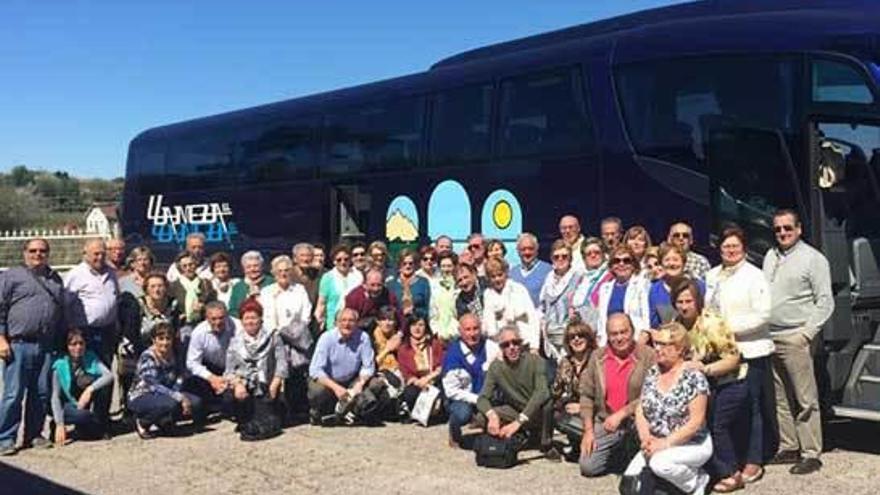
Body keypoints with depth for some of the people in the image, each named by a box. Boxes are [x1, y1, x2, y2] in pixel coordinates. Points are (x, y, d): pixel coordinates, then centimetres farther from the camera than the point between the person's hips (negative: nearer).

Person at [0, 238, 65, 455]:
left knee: (41, 394, 7)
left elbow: (62, 313, 23)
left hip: (46, 347, 5)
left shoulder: (55, 280, 18)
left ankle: (33, 435, 18)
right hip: (18, 345, -5)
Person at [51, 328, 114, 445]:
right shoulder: (60, 365, -11)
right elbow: (56, 396, -15)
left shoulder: (91, 358, -5)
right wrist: (59, 424, -24)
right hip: (71, 405, -3)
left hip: (91, 404, 3)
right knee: (83, 416, -36)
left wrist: (90, 389, -37)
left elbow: (109, 375, -21)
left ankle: (101, 420, -13)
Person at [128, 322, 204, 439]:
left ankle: (163, 421, 8)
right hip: (141, 397, -7)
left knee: (195, 402, -15)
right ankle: (142, 422, -8)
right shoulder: (147, 357, -20)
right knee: (170, 404, -36)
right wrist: (180, 398, -34)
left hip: (165, 395, 7)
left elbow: (179, 380, -3)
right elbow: (154, 386, -29)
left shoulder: (174, 355, 0)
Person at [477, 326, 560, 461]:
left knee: (546, 400, -37)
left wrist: (518, 422, -42)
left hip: (537, 414, -3)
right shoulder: (496, 367, -8)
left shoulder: (535, 361, -18)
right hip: (516, 413, 3)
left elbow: (541, 392, -33)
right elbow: (483, 398, -13)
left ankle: (547, 445, -15)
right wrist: (492, 415, -38)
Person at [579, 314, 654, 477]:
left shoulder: (648, 356, -9)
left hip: (636, 421, -4)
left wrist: (621, 414, -21)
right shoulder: (597, 357, 5)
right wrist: (588, 430, 0)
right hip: (605, 423, 4)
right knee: (587, 466, -8)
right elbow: (586, 394, 7)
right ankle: (622, 455, 21)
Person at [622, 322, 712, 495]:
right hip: (656, 444, 6)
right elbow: (640, 409, 5)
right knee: (629, 481, -11)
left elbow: (695, 422, -18)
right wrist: (646, 437, -12)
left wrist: (665, 443, -22)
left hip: (692, 444, -6)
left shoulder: (694, 378, -14)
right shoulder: (653, 373, 5)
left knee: (660, 463, -35)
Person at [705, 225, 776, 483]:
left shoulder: (754, 275, -5)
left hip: (749, 349, -5)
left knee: (750, 406, -1)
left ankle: (753, 461, 8)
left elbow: (762, 314, -12)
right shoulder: (712, 275, 13)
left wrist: (731, 327, -15)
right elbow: (707, 307, 23)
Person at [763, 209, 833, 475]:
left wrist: (807, 332, -11)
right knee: (781, 399, 10)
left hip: (794, 339, -6)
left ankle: (811, 454, -2)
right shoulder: (770, 256, 17)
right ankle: (789, 447, 18)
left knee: (805, 400, -6)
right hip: (768, 338, 6)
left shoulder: (812, 258, -2)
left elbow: (825, 301, -4)